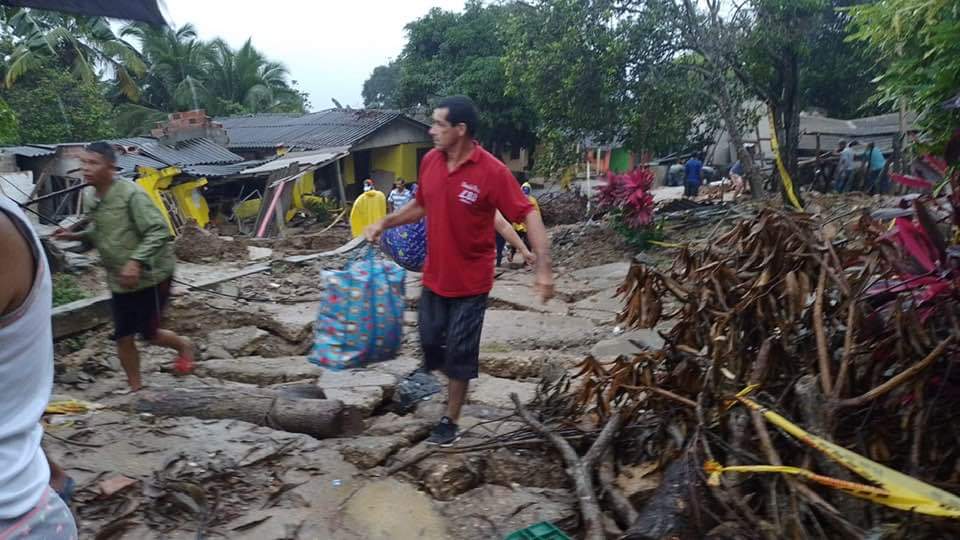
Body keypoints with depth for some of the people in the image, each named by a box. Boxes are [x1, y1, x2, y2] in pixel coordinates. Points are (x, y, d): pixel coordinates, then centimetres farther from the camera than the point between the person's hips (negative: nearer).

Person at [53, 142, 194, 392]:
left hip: (150, 275, -7)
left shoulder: (131, 193, -21)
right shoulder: (89, 196, 3)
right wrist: (74, 235, 1)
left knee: (148, 333, 3)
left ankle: (184, 346, 34)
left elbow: (158, 231, -25)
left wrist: (136, 261, -34)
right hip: (119, 280, 7)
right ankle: (136, 388, 25)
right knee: (123, 337, 9)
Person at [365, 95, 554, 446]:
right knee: (430, 340, 15)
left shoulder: (492, 171, -20)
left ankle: (450, 421, 24)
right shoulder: (429, 161, -2)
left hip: (470, 282, -5)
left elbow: (528, 215, -20)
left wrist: (543, 267, -30)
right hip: (434, 276, 5)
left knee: (460, 352, 6)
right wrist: (385, 223, 10)